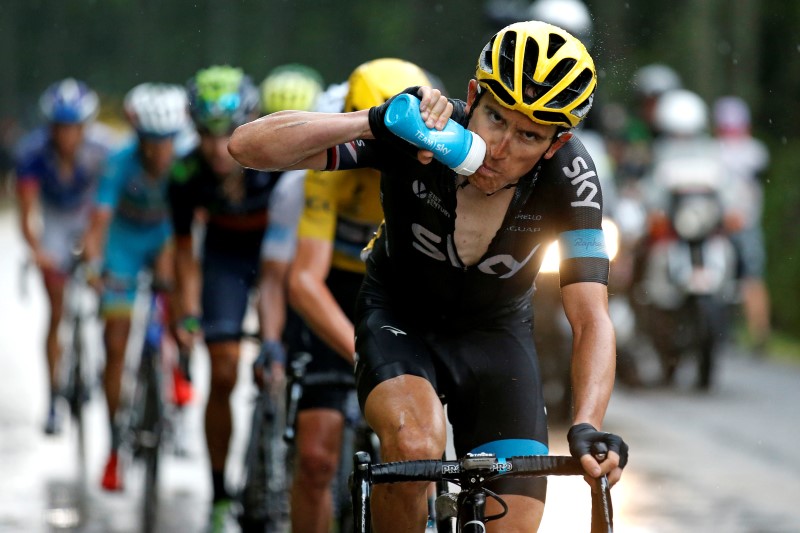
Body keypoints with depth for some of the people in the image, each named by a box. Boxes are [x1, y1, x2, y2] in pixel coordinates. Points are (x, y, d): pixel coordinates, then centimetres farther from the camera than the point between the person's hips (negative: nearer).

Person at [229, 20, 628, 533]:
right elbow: (249, 146, -35)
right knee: (416, 445, -35)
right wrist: (373, 122, -48)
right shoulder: (413, 135, -29)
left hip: (496, 334, 2)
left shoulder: (568, 176, -26)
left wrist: (587, 426, -49)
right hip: (400, 319, -2)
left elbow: (591, 319, -31)